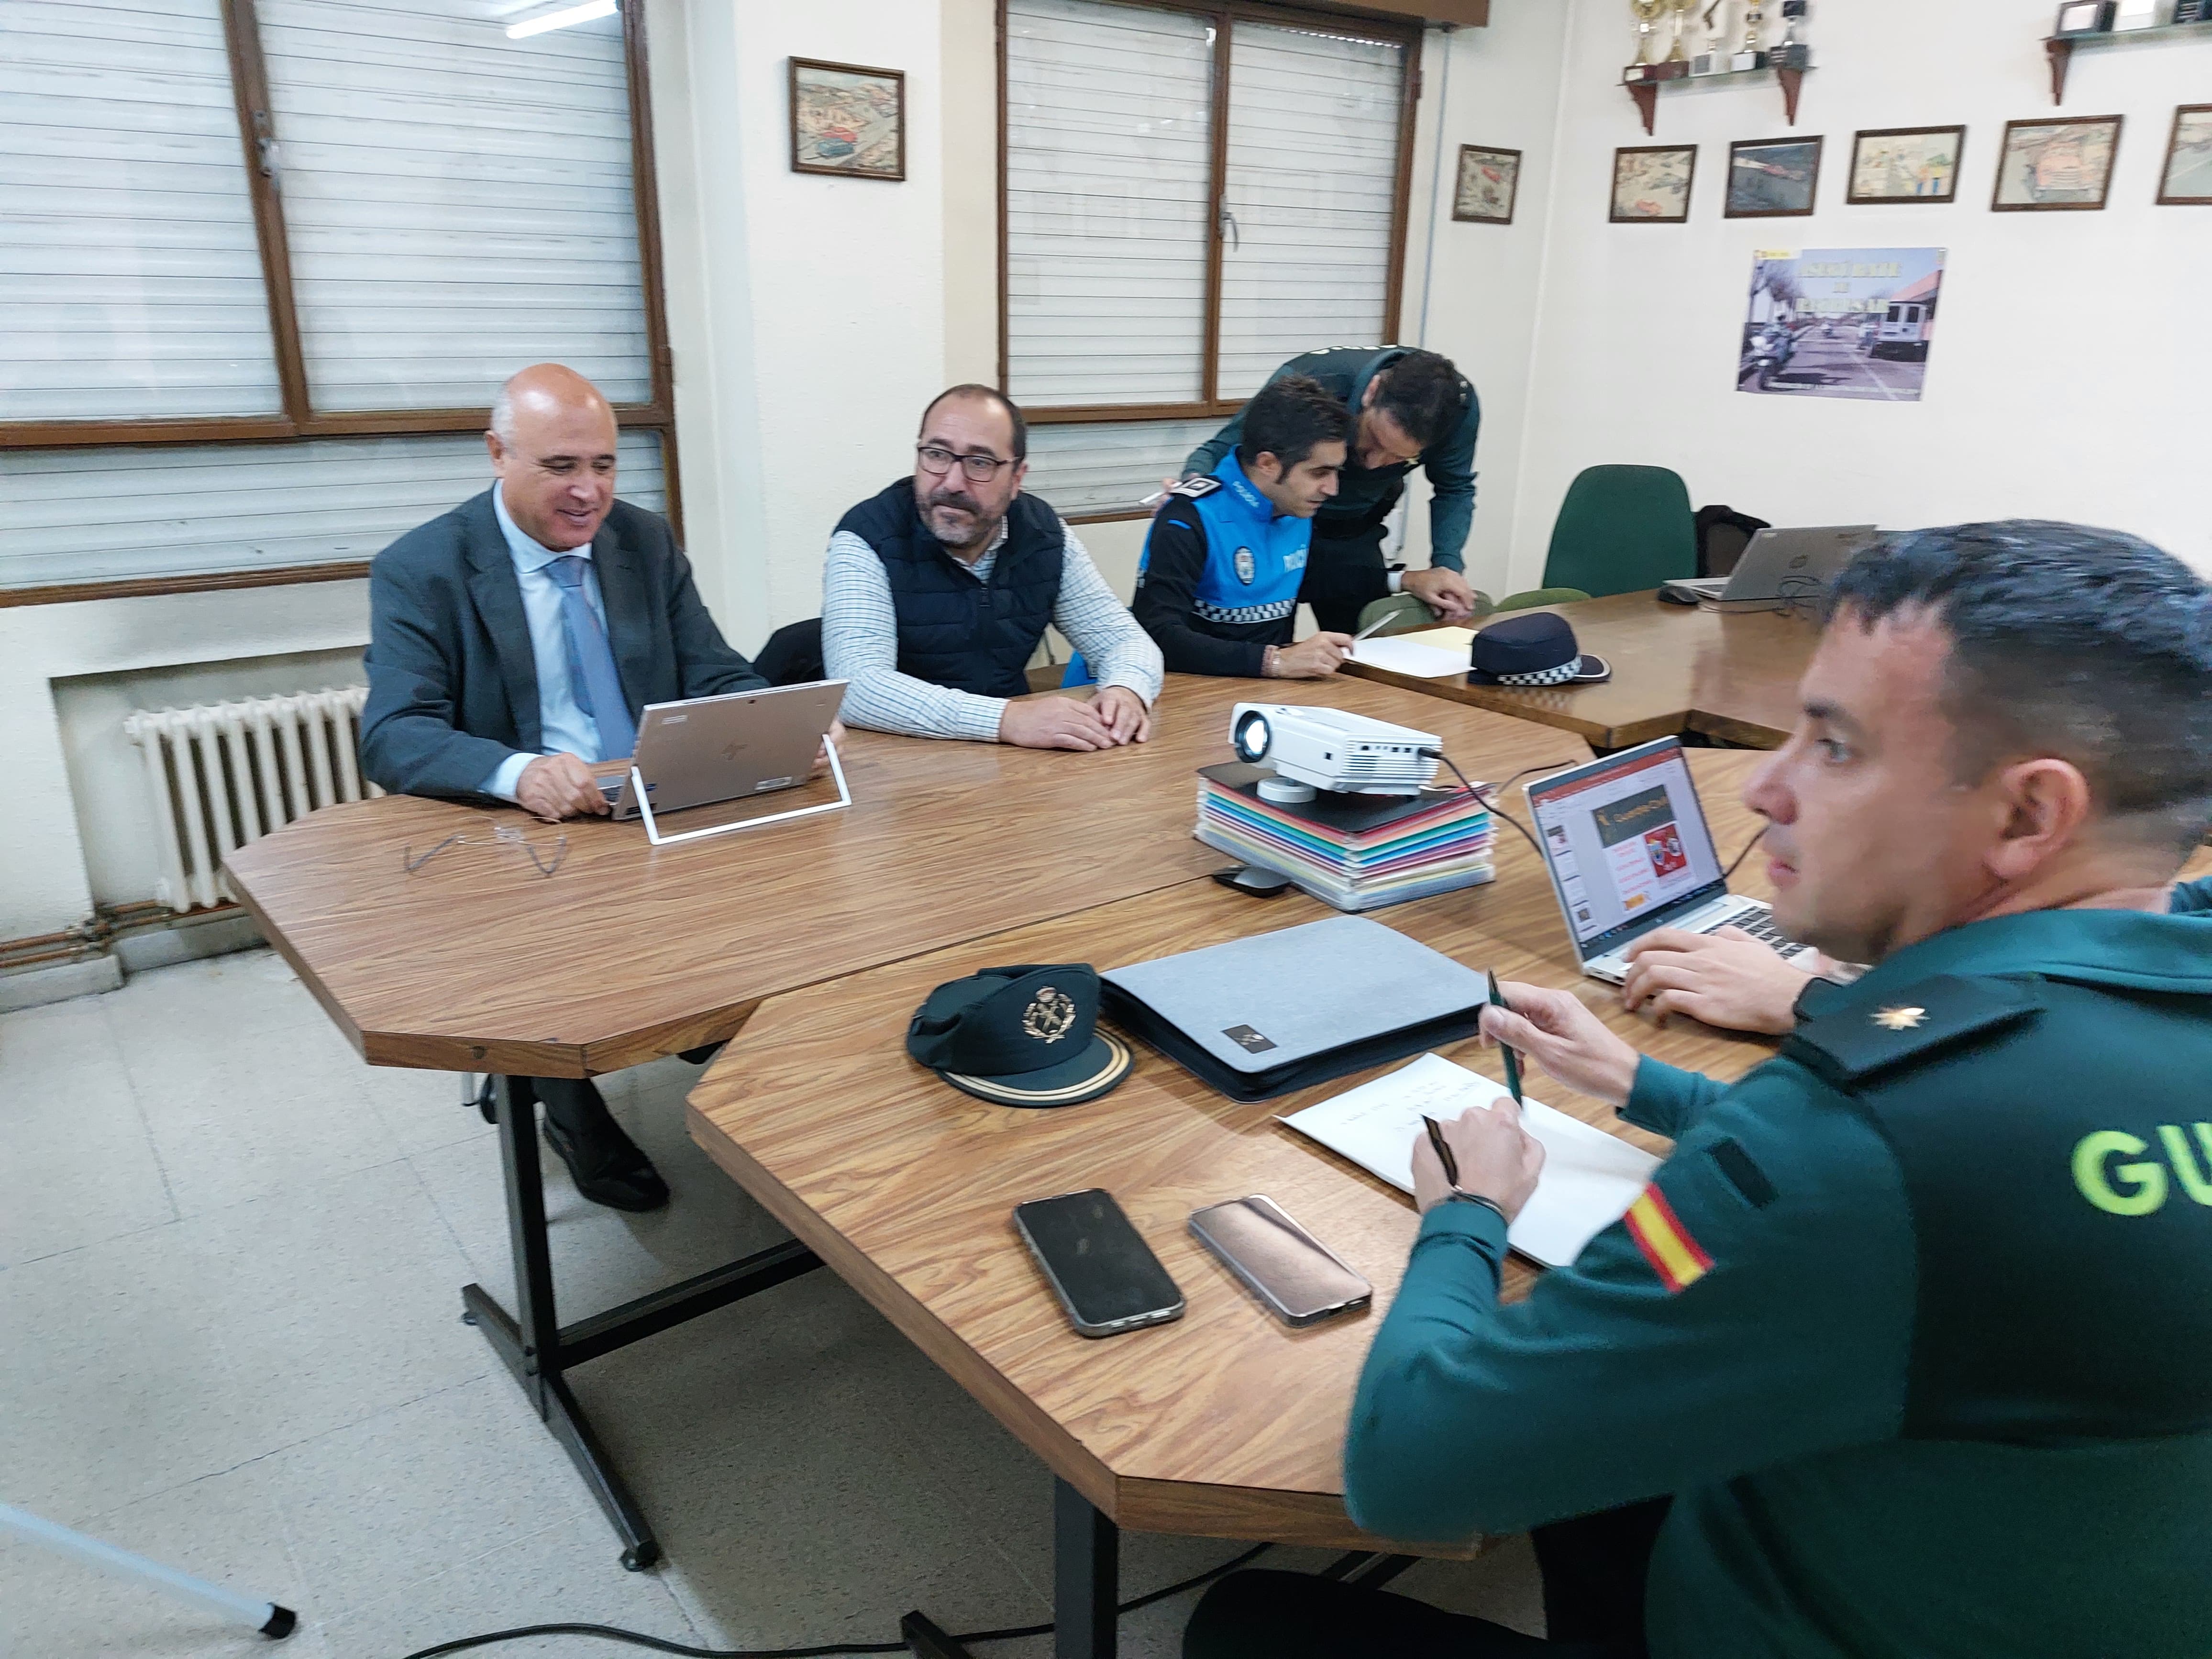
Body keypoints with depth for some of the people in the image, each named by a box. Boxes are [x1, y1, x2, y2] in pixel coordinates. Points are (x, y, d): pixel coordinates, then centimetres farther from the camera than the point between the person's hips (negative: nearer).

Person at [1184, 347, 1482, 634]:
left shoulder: (1459, 403, -25)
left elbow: (1455, 489, -7)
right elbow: (1216, 451, -25)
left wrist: (1449, 566, -24)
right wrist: (1193, 485, -48)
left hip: (1355, 536, 3)